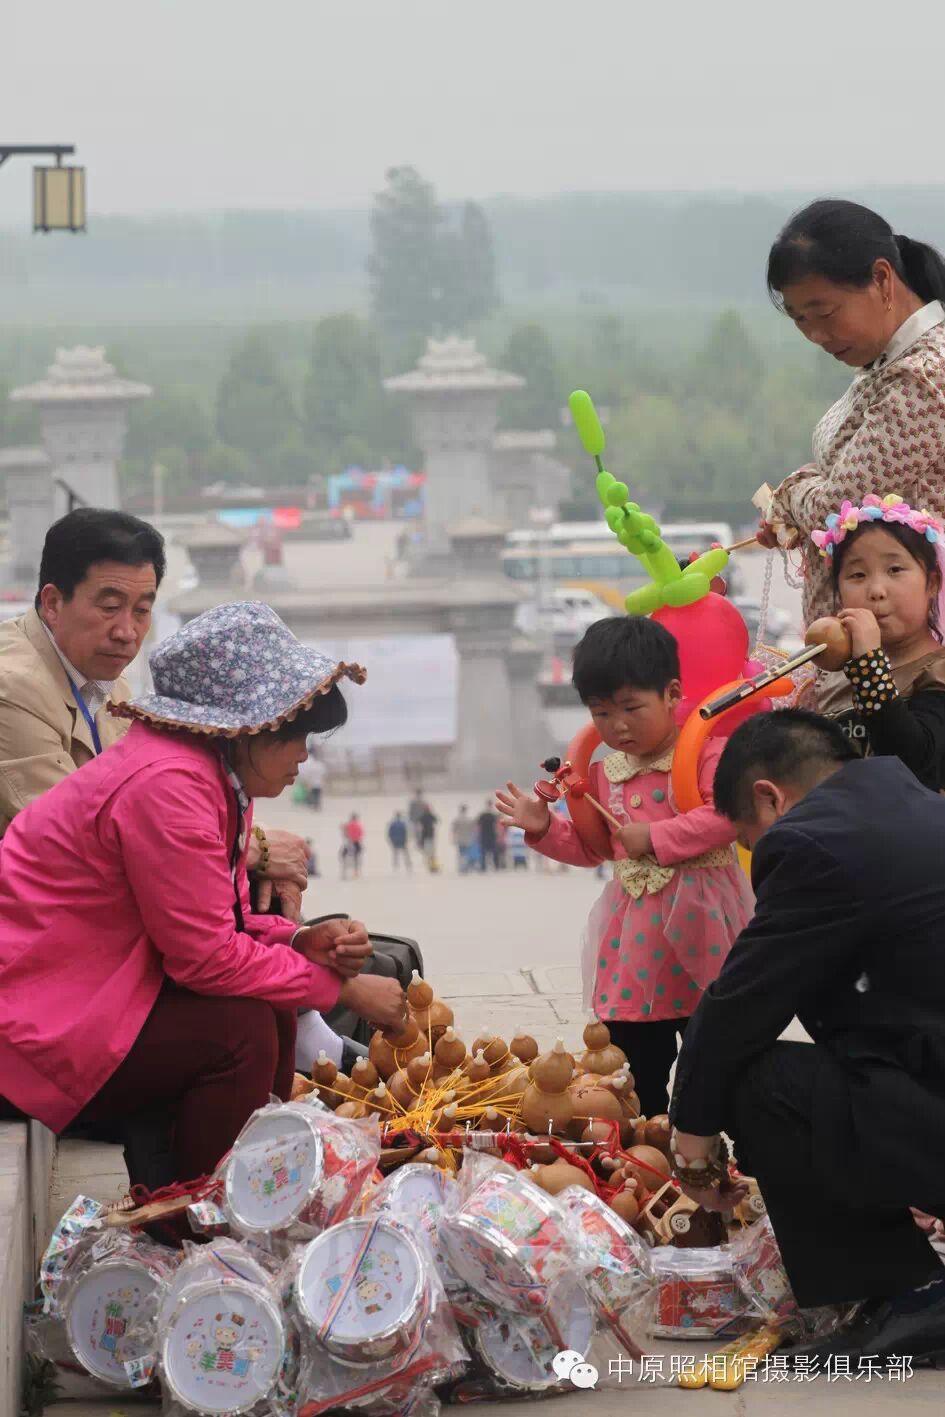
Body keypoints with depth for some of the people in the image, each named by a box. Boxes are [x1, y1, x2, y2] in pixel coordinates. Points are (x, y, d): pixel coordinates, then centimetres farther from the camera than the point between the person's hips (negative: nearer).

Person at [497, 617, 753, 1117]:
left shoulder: (705, 751, -11)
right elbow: (590, 847, 20)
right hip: (633, 940, 6)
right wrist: (545, 829, 3)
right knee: (640, 1075, 10)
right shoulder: (605, 773, 10)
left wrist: (655, 838, -23)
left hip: (697, 926, -6)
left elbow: (724, 816, -26)